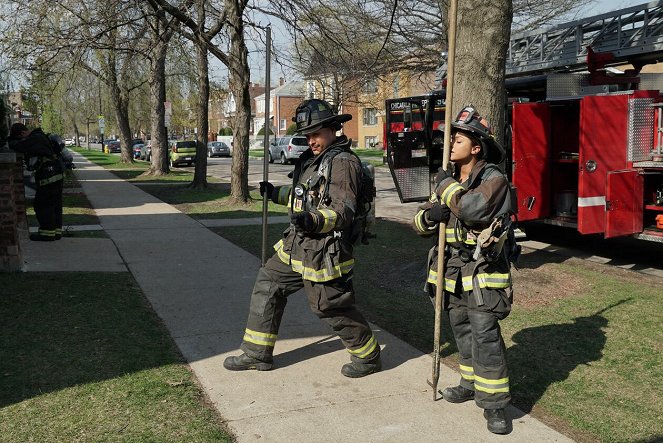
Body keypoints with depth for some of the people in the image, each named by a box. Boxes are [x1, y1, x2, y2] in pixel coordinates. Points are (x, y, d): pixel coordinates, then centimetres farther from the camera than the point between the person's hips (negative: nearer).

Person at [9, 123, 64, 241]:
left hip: (49, 177, -10)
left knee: (42, 205, -2)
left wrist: (9, 142, -4)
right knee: (55, 205, 14)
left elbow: (18, 146, -23)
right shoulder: (39, 136, 15)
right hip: (57, 175, 10)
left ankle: (47, 233, 2)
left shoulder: (35, 139, -16)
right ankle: (56, 231, 21)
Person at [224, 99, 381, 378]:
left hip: (323, 253, -10)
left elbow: (343, 211, -24)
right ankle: (257, 354, 25)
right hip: (296, 247, 10)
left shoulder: (343, 163, -15)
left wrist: (313, 220, -39)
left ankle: (368, 357, 21)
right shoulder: (312, 159, 14)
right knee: (267, 288, 13)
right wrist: (276, 194, 24)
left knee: (332, 308, 0)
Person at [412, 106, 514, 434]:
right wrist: (430, 215, -15)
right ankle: (472, 383, 32)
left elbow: (472, 209, -30)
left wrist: (447, 186, -15)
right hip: (452, 270, 7)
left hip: (482, 272, -7)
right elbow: (420, 223, 9)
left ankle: (494, 402, -4)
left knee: (485, 334, -9)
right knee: (462, 330, 16)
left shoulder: (493, 179, -11)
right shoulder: (449, 181, 10)